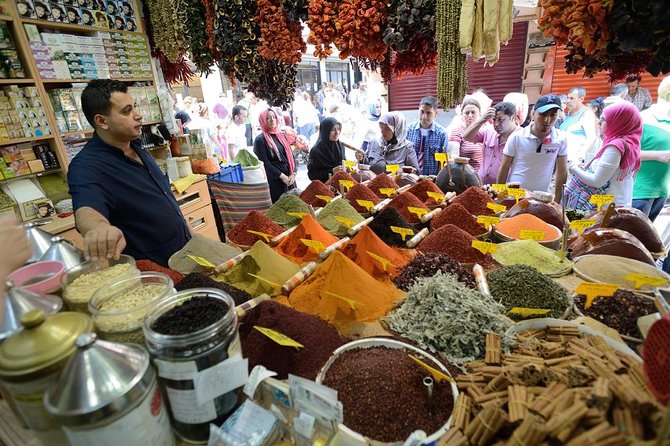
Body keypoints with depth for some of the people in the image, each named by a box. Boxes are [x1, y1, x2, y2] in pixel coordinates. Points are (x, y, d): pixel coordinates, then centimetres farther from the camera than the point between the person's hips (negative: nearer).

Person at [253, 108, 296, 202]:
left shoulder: (282, 136, 15)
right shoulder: (260, 140, -3)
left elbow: (291, 156, 11)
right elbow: (265, 163, -10)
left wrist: (293, 174, -3)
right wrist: (282, 176, -14)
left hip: (290, 180, 6)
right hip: (274, 181, -5)